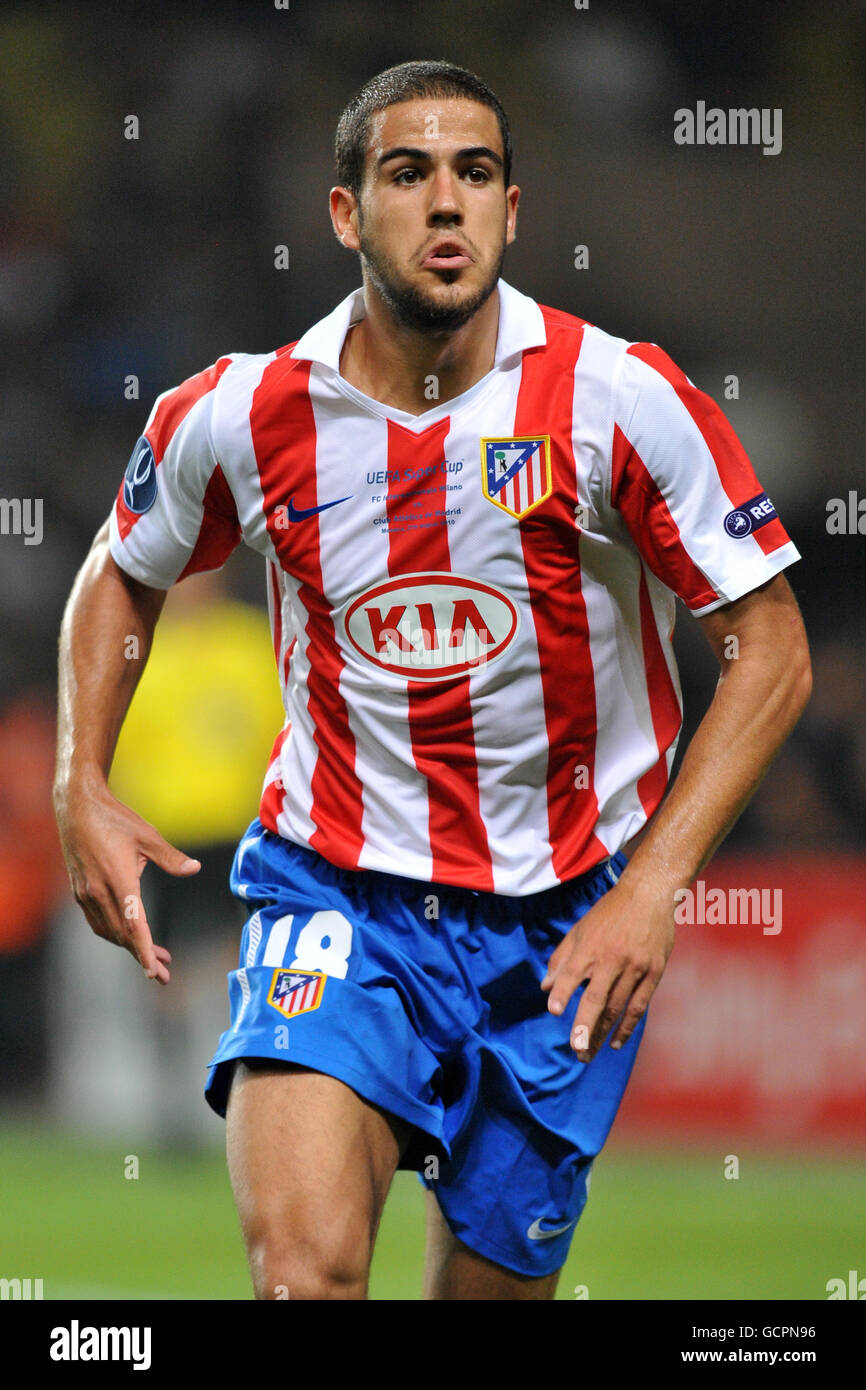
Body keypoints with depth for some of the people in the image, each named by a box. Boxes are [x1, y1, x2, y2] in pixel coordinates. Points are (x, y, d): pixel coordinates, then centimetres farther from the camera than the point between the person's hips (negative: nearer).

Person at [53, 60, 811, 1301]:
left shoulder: (622, 399, -12)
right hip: (335, 887, 0)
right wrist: (82, 789, 1)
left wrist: (654, 884, -16)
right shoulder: (241, 417, -6)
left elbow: (770, 649, -7)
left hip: (568, 918, 0)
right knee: (302, 1261, -25)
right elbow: (122, 577, 16)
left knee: (492, 1281, 9)